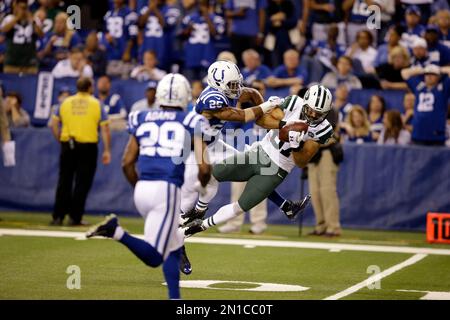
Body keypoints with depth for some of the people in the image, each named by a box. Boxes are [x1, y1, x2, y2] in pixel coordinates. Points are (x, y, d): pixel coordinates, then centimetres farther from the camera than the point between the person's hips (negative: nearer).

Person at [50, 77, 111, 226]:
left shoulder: (65, 102, 7)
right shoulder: (96, 104, 1)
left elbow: (54, 124, 4)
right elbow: (104, 129, -3)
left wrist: (60, 141, 12)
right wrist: (107, 151, -2)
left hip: (67, 145, 2)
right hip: (88, 146, -2)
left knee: (64, 181, 8)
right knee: (82, 183, 3)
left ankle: (58, 216, 5)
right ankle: (75, 218, 0)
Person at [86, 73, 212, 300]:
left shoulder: (142, 120, 15)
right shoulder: (191, 123, 4)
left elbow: (127, 163, 12)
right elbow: (203, 168, -3)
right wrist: (202, 184, 19)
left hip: (142, 188, 6)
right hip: (167, 190, -6)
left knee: (174, 246, 22)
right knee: (153, 258, -6)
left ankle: (175, 297, 15)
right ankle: (116, 231, -25)